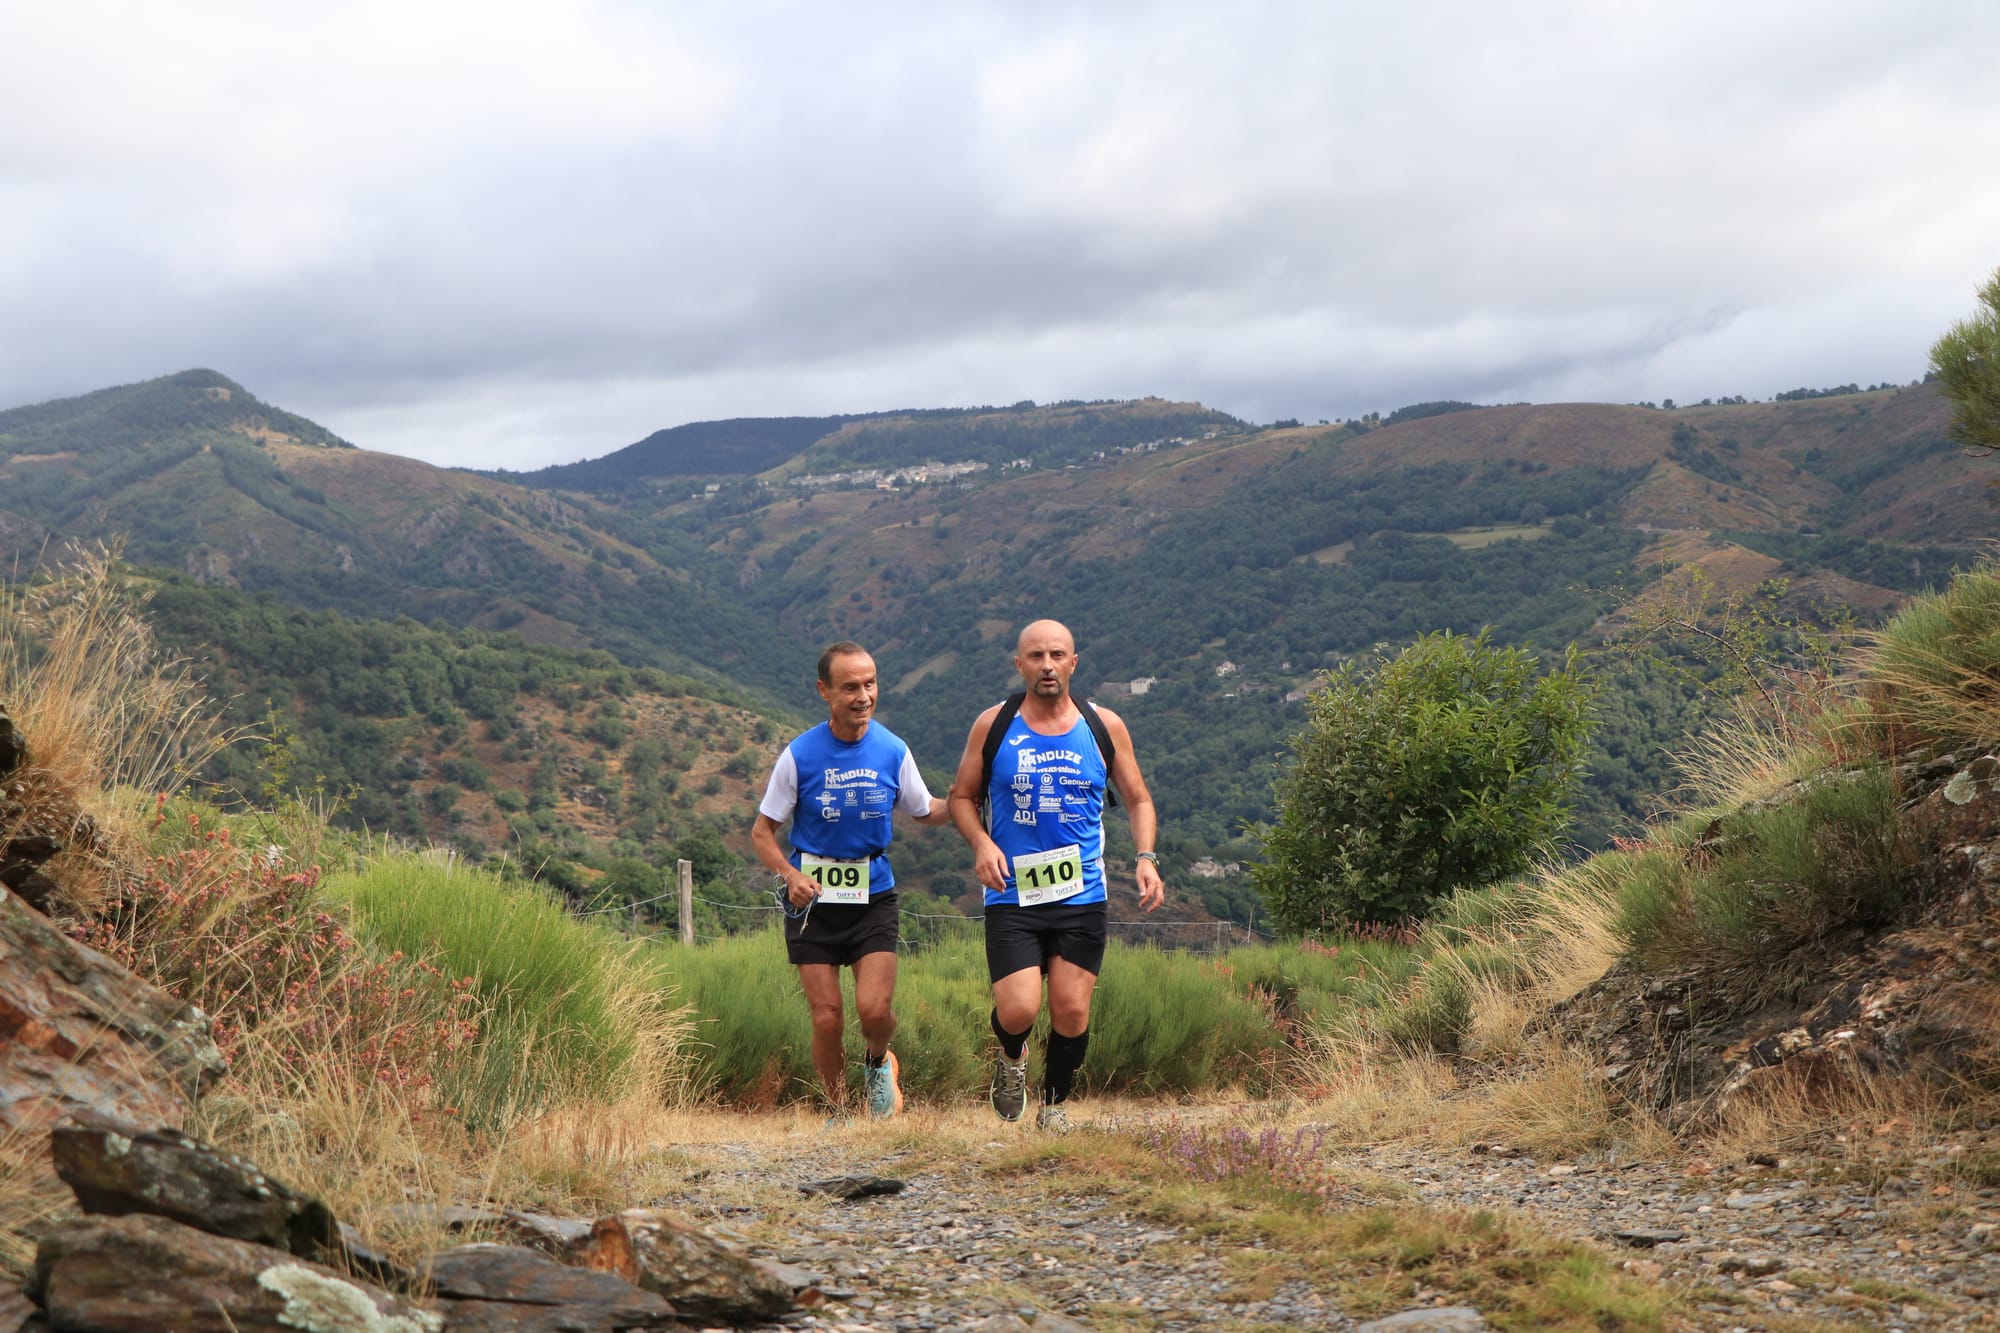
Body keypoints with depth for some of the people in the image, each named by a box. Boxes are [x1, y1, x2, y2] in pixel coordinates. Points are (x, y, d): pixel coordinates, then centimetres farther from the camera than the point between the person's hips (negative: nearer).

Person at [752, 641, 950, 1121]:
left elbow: (925, 811, 13)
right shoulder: (799, 756, -9)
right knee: (827, 1019, -2)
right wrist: (791, 875, -19)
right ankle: (838, 1113, 21)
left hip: (873, 896, 1)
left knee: (875, 1009, -13)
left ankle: (879, 1065, 22)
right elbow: (762, 832, -1)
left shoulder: (893, 752, -3)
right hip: (813, 899, -1)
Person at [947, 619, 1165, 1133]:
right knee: (1017, 1011, -13)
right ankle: (1011, 1058, 23)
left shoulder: (1105, 727, 3)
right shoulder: (993, 725, 0)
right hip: (1011, 896, -1)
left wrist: (1146, 857, -5)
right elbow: (961, 796, 10)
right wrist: (981, 844, -10)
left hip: (1081, 897, 2)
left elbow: (1138, 800, 12)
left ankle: (1054, 1105, 27)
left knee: (1072, 1013, 1)